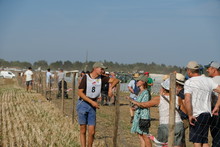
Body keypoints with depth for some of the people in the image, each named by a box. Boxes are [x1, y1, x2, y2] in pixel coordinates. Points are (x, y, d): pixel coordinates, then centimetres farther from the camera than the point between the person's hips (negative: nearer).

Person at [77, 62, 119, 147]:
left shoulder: (101, 78, 3)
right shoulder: (86, 77, -9)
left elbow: (115, 80, 3)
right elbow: (80, 93, -12)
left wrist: (110, 88, -16)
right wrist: (92, 102, -16)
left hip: (92, 106, 4)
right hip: (82, 104, -4)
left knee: (92, 132, 0)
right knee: (83, 131, 1)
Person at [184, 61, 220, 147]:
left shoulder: (189, 82, -9)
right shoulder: (208, 80, 8)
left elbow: (187, 101, -21)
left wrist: (190, 115, -14)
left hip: (196, 116, -6)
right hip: (207, 114, 6)